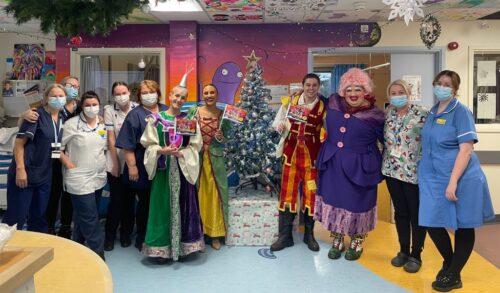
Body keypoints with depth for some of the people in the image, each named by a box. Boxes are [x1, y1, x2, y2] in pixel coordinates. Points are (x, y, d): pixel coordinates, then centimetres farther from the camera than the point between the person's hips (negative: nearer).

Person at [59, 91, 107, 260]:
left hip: (99, 178, 6)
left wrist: (110, 164, 7)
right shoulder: (72, 124, -10)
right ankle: (98, 256, 3)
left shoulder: (103, 125, 6)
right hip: (80, 179, -6)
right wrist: (70, 165, -12)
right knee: (91, 220, -5)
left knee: (83, 217, 18)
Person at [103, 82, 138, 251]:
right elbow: (110, 138, -6)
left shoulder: (137, 109, -2)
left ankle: (126, 234, 25)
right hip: (115, 162, -2)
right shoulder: (109, 110, -6)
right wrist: (115, 162, -7)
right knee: (116, 200, 1)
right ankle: (110, 236, 16)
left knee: (129, 199, 10)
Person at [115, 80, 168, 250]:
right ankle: (142, 238, 21)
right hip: (144, 169, -4)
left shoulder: (166, 111, 10)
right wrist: (131, 166, -16)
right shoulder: (135, 115, -5)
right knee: (145, 203, 6)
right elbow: (128, 145, -11)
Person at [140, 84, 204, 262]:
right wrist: (162, 151, -19)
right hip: (163, 169, -1)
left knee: (183, 207, 6)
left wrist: (181, 153, -15)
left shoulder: (190, 120, 4)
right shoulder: (156, 119, 1)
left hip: (184, 169, 1)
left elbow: (195, 146, 1)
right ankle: (160, 249, 12)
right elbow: (149, 145, -1)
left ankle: (184, 246, 17)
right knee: (162, 207, 3)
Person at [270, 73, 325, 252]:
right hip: (291, 151, 1)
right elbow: (277, 122, 9)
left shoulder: (323, 107, 0)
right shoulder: (291, 101, 3)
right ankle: (285, 235, 12)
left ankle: (309, 234, 22)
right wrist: (280, 125, -13)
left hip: (312, 154, -1)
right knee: (287, 192, 3)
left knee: (311, 193, 6)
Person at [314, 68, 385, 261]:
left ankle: (357, 243, 31)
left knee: (357, 205, 9)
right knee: (334, 203, 13)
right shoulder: (333, 104, 0)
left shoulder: (374, 115, -11)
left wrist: (384, 164, -6)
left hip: (359, 168, -4)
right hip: (333, 166, 4)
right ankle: (337, 241, 31)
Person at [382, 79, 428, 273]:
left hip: (414, 172, -5)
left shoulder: (421, 114, -9)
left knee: (416, 214, 5)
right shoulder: (387, 114, 6)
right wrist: (384, 164, 11)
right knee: (400, 212, 14)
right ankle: (403, 251, 27)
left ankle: (415, 255, 17)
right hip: (392, 171, 5)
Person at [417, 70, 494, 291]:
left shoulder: (461, 111, -10)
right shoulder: (433, 112, 11)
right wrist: (423, 172, 14)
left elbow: (466, 149, -17)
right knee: (431, 223, 7)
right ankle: (449, 263, 33)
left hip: (459, 179, -6)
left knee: (463, 227, 7)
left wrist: (453, 181, -24)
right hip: (433, 179, 7)